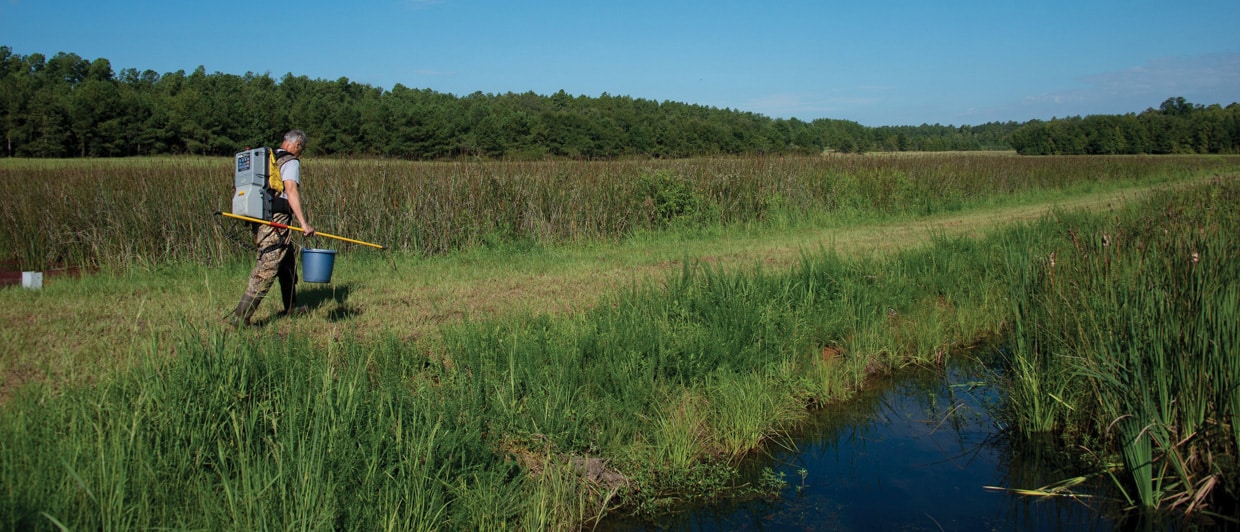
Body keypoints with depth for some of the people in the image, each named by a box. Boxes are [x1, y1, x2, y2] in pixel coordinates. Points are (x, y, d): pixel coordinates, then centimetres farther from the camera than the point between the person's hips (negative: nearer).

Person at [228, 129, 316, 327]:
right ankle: (240, 316, -13)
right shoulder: (291, 162, -7)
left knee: (288, 264, 22)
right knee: (266, 270, -9)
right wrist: (304, 223, -26)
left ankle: (291, 308, 34)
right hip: (276, 223, -9)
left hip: (260, 221, 9)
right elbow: (291, 191, -20)